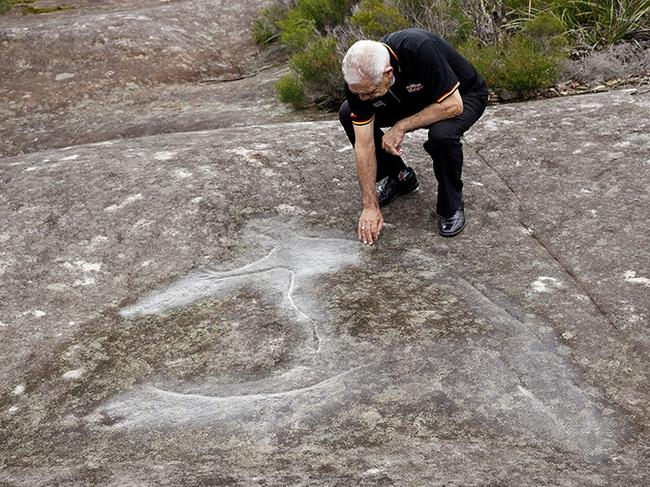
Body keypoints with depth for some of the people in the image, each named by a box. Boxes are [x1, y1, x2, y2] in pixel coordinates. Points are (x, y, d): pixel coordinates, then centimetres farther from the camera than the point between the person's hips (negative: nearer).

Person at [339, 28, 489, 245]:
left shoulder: (420, 49, -41)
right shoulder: (359, 80, -25)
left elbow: (452, 105, -34)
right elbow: (364, 144, -20)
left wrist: (401, 126, -30)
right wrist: (370, 206, -21)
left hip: (463, 95, -5)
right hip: (414, 97, 5)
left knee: (442, 133, -38)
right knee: (348, 115, -11)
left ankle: (452, 205, -9)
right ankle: (399, 177, 9)